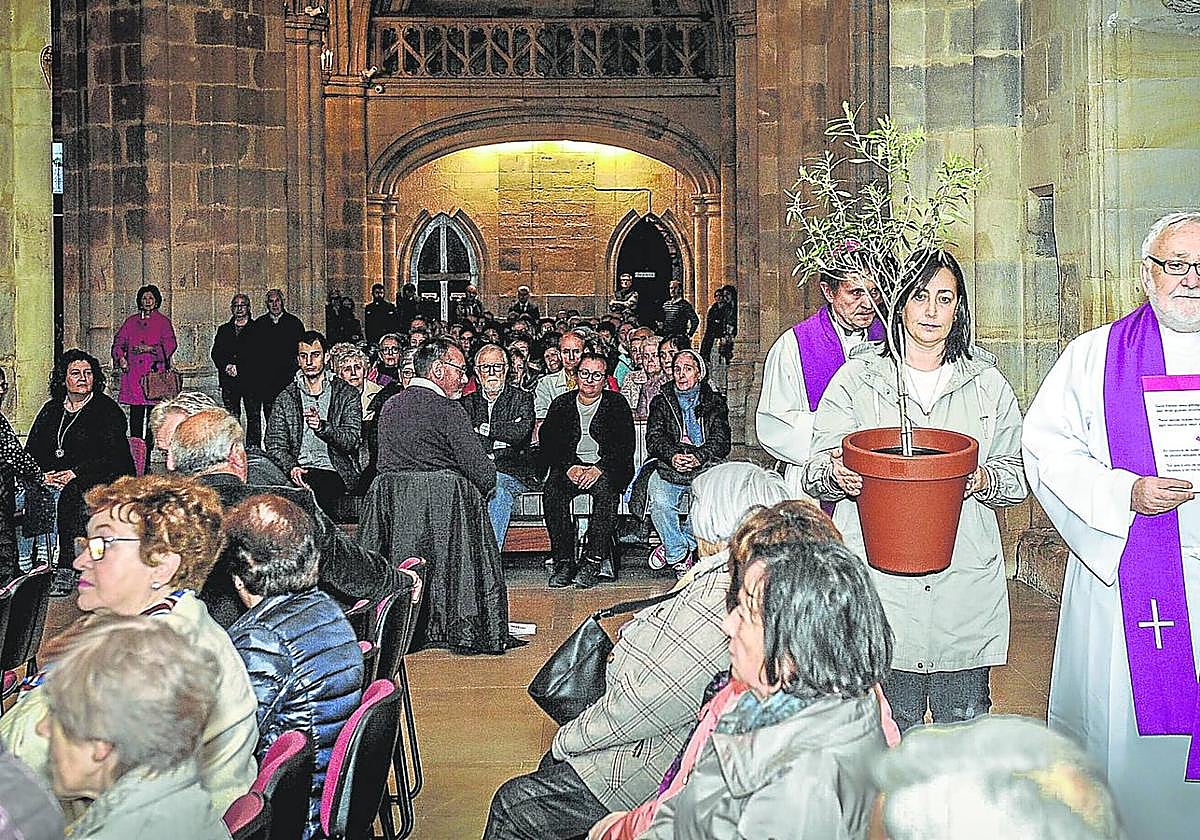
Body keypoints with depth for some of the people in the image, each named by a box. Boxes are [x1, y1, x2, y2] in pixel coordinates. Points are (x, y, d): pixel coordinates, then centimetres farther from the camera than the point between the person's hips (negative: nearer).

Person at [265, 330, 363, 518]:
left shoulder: (347, 394, 8)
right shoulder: (286, 397, 14)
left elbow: (353, 440, -3)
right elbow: (275, 446, 7)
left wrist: (323, 427, -21)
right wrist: (291, 467, -14)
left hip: (333, 472, -2)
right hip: (298, 472, 2)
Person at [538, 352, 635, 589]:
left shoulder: (617, 403, 9)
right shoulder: (561, 403, 14)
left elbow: (625, 446, -1)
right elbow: (548, 444, 6)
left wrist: (599, 469, -17)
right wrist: (569, 467, -12)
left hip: (606, 469, -2)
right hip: (569, 468, 2)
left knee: (605, 488, -36)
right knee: (552, 490, -30)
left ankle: (593, 562, -34)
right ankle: (563, 561, -28)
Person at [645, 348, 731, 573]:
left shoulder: (715, 403, 13)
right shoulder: (661, 402, 16)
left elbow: (721, 442, 1)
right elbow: (654, 439, 3)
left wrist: (698, 457, -19)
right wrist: (672, 456, -19)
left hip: (704, 468, 0)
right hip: (667, 468, 1)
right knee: (660, 501, -31)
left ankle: (671, 548, -13)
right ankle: (679, 556, -14)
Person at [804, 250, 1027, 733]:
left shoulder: (987, 384, 11)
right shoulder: (857, 378, 6)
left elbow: (1018, 474, 11)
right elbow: (817, 471, 3)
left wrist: (985, 480, -11)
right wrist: (836, 475, -20)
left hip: (966, 584, 2)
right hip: (879, 582, -2)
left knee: (965, 731, 8)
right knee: (889, 737, 1)